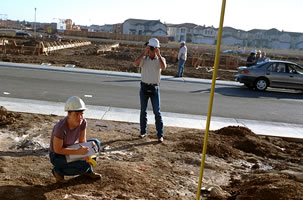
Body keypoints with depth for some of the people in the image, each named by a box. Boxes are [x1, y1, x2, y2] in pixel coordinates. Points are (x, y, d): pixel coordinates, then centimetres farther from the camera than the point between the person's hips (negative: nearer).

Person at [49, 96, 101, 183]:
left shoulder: (83, 122, -16)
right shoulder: (61, 127, -33)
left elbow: (82, 141, -7)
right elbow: (57, 150, -25)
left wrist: (85, 153, -26)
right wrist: (78, 152, -32)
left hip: (69, 150, 6)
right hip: (57, 156, -6)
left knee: (95, 143, -8)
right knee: (84, 166, -26)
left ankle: (87, 171, 9)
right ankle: (58, 170, -1)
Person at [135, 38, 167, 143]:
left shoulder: (160, 59, 1)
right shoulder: (144, 58, 1)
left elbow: (163, 67, -22)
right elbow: (136, 63, -21)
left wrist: (158, 54, -20)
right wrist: (144, 52, -20)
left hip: (155, 88, -1)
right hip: (144, 87, 1)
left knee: (157, 112, -2)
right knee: (143, 111, 9)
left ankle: (160, 135, 4)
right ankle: (143, 132, 22)